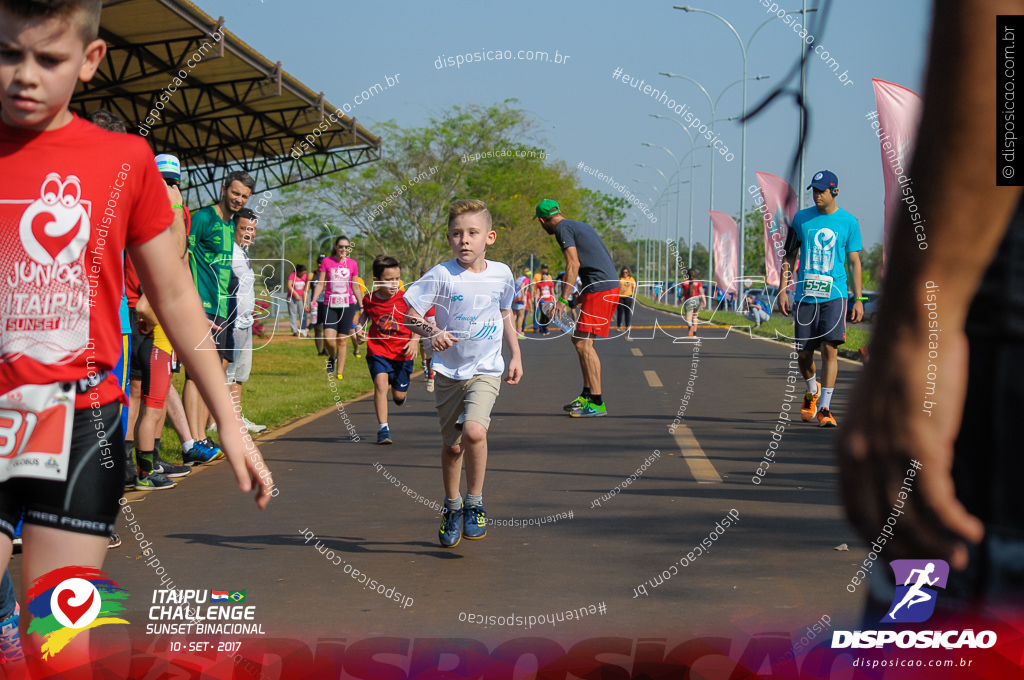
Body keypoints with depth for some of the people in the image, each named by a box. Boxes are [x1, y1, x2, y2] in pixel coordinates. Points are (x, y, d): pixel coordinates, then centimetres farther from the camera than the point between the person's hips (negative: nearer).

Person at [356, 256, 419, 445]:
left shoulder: (405, 300, -10)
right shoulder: (369, 299, -5)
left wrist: (414, 341, -14)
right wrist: (360, 329, 1)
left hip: (401, 353, 0)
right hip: (377, 351, 0)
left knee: (399, 395, 9)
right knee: (381, 384, -21)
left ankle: (398, 392, 50)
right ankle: (383, 428, -15)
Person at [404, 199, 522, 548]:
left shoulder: (501, 273, 0)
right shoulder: (442, 275, -10)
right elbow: (409, 313, -8)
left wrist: (515, 355, 15)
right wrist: (432, 332, -26)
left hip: (486, 369, 0)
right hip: (449, 371, 0)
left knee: (474, 431, -22)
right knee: (451, 444, 9)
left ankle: (475, 503, -4)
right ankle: (451, 506, 32)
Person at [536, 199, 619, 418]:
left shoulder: (563, 228, -5)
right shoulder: (580, 226, 23)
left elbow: (573, 264, -16)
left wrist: (563, 299, -18)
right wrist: (581, 295, 37)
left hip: (600, 289, -10)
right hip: (610, 284, 10)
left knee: (583, 343, -11)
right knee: (580, 340, 16)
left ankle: (597, 404, -13)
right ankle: (587, 396, 20)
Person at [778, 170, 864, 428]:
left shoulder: (848, 222, 3)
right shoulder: (801, 218, 7)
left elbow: (855, 262, 7)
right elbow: (789, 256, 11)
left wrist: (858, 299, 2)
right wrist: (783, 290, 3)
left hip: (834, 294, -2)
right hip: (805, 295, 2)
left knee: (830, 349, -13)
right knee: (803, 353, 4)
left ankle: (824, 407, -7)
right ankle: (812, 391, 33)